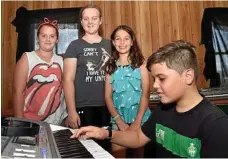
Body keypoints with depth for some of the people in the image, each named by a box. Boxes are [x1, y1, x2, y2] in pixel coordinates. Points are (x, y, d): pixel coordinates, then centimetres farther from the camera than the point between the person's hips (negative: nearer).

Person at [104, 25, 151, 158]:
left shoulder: (140, 63, -2)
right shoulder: (110, 66, 4)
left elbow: (146, 94, -6)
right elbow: (108, 96, 1)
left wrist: (137, 121, -12)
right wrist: (119, 121, -9)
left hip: (140, 118, -1)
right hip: (118, 120, 1)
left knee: (139, 153, 14)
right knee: (117, 154, 2)